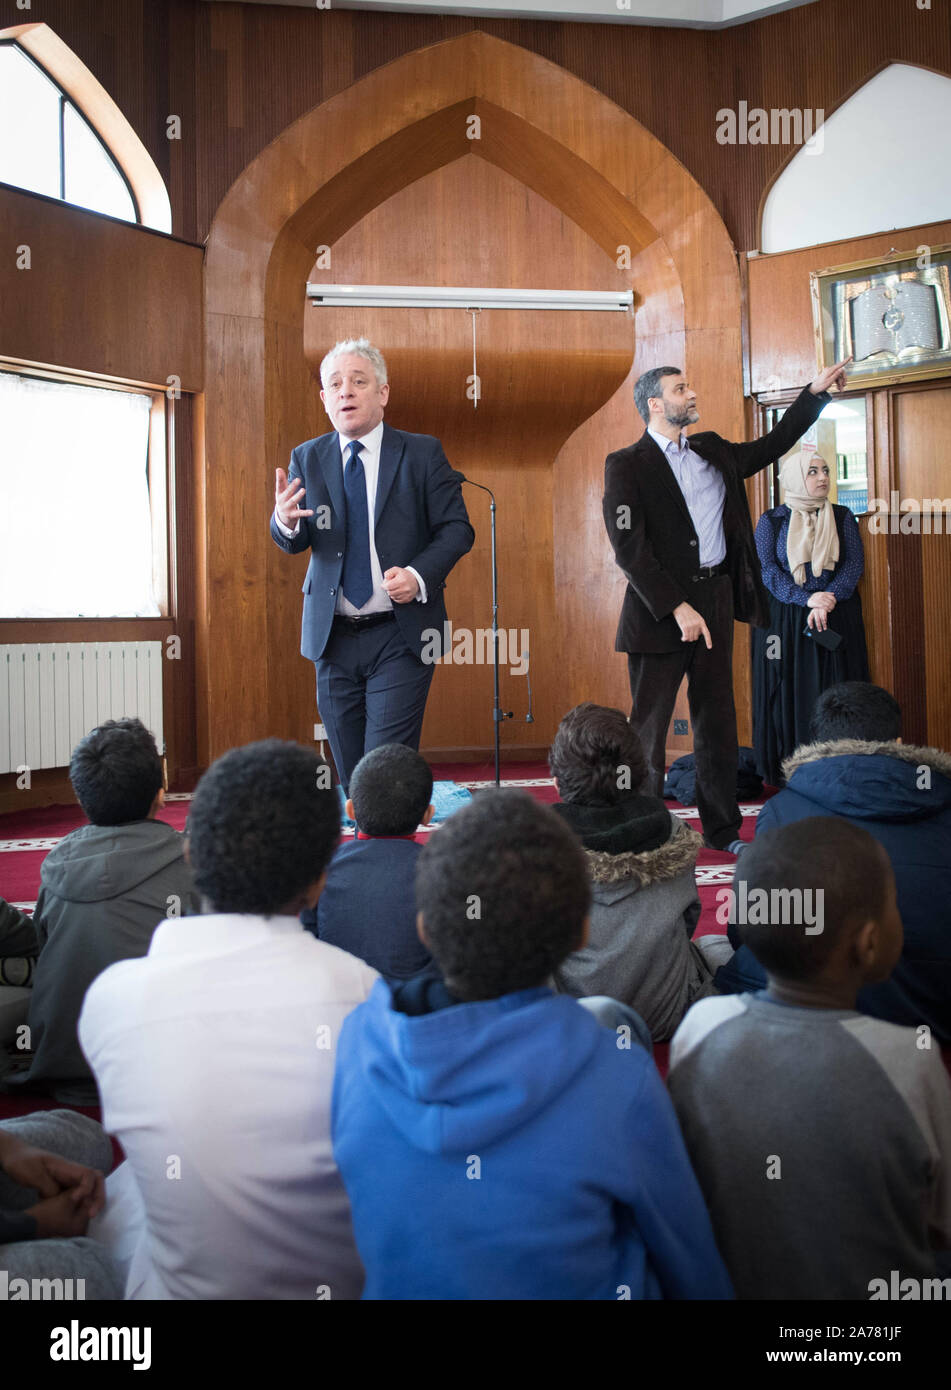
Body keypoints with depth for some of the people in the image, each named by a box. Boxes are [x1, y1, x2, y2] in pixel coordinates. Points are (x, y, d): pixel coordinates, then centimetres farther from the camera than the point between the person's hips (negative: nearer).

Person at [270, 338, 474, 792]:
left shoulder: (422, 453, 1)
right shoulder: (307, 458, 9)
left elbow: (457, 529, 0)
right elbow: (295, 542, 2)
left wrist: (418, 575, -18)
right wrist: (285, 521, -22)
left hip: (400, 637, -3)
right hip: (333, 636, 3)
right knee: (350, 773, 11)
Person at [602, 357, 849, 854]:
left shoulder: (711, 450, 14)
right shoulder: (626, 465, -6)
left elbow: (770, 446, 29)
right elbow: (628, 549, -13)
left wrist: (816, 391, 23)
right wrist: (677, 607, -18)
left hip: (715, 599, 6)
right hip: (660, 609, -6)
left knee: (717, 720, 11)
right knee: (649, 724, -1)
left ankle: (722, 829, 22)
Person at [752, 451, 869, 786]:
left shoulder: (842, 517, 10)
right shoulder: (770, 521, 4)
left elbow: (855, 563, 0)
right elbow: (766, 569, -6)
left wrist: (827, 600, -16)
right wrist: (807, 599, -18)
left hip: (836, 619, 2)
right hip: (784, 621, -1)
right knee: (789, 693, -2)